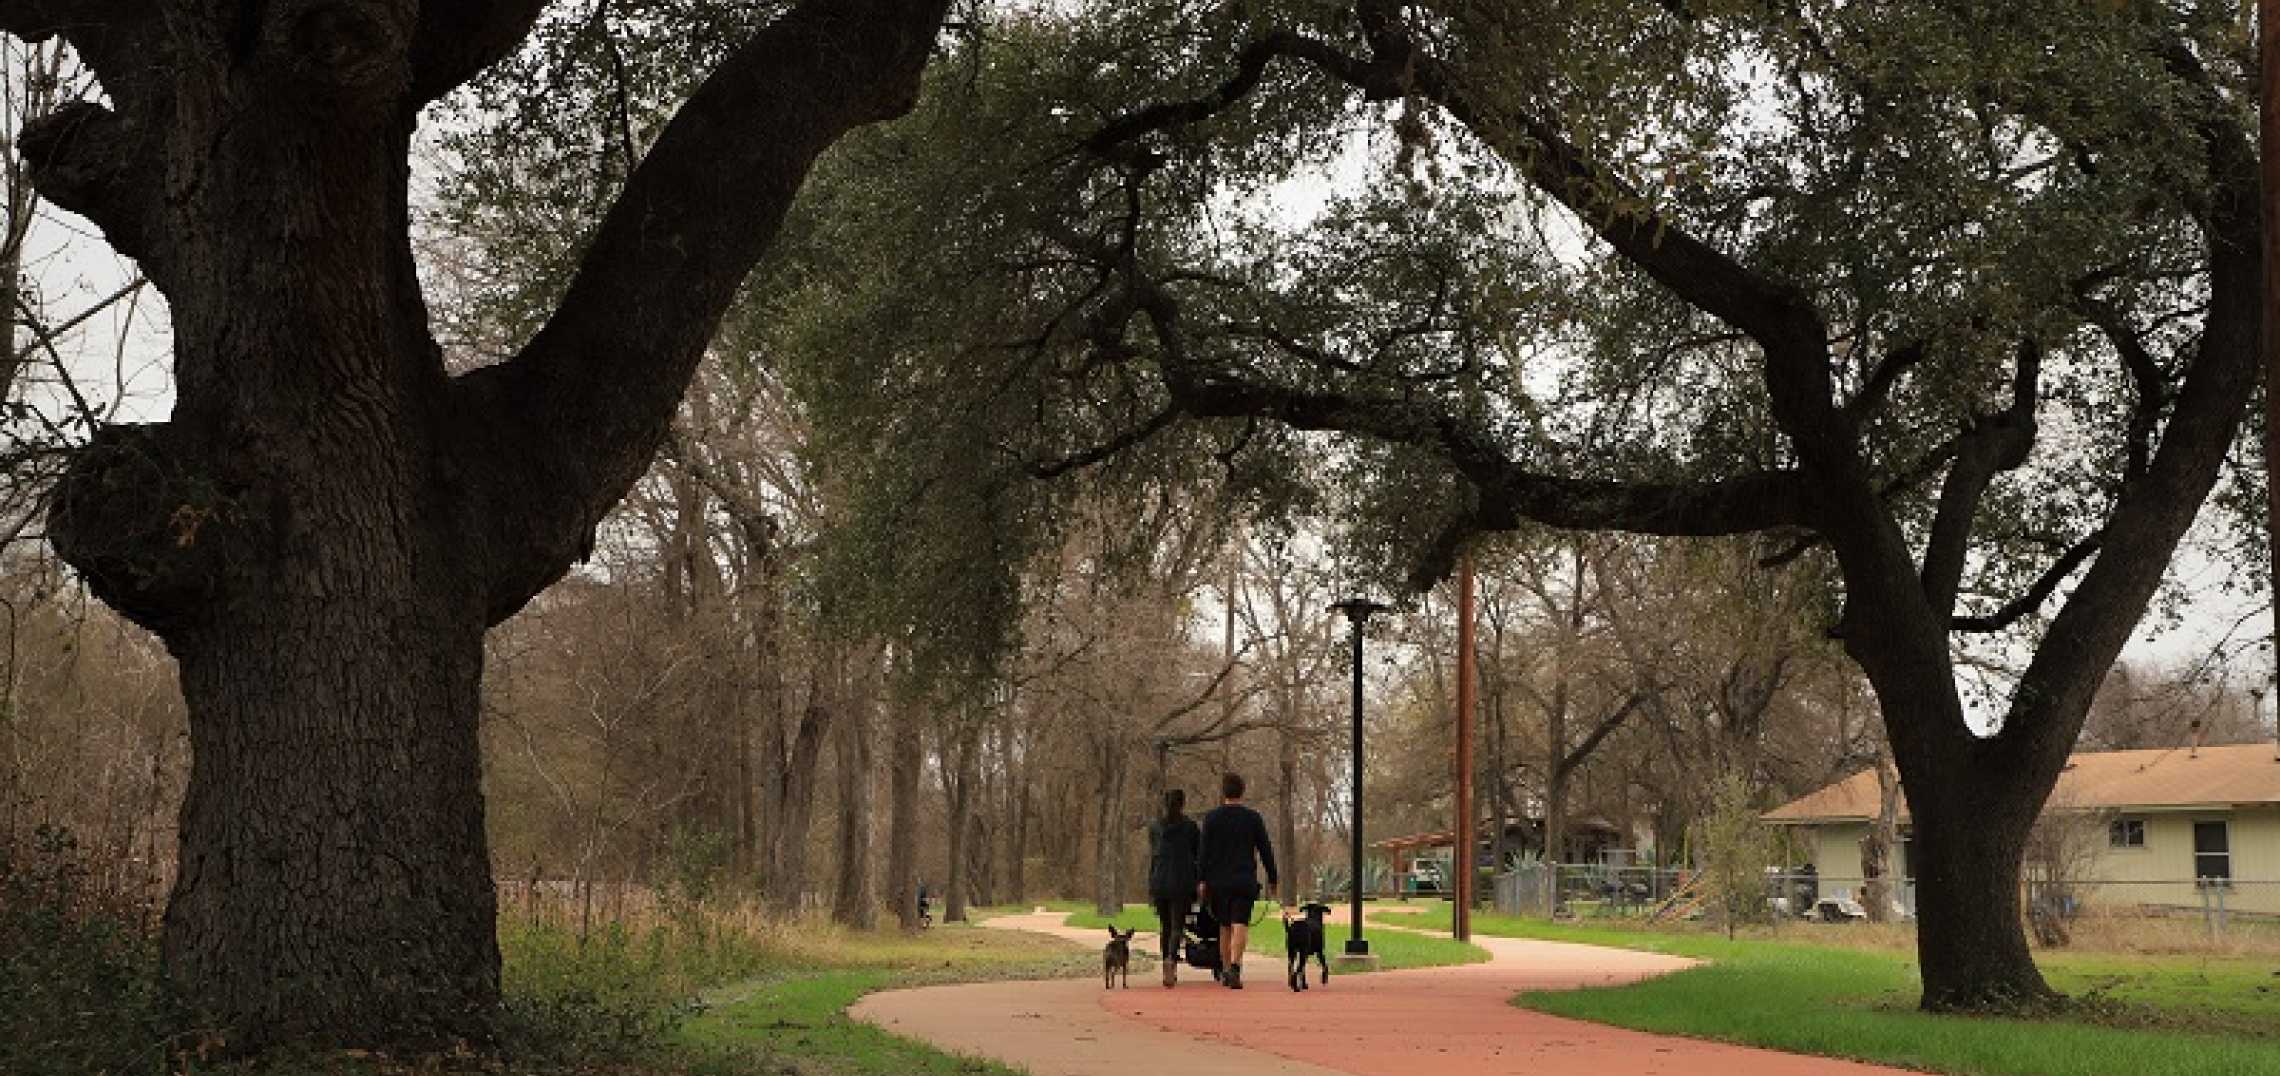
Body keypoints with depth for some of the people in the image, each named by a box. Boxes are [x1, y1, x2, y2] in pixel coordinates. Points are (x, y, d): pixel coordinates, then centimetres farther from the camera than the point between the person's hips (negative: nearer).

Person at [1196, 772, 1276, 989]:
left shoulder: (1211, 818, 1)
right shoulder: (1253, 818, 2)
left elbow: (1203, 851, -3)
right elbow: (1266, 851, 3)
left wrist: (1202, 880, -1)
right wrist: (1272, 880, 11)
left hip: (1218, 881, 1)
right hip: (1245, 880, -1)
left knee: (1224, 927, 14)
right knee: (1240, 925, -7)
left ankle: (1226, 970, 22)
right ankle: (1235, 966, -26)